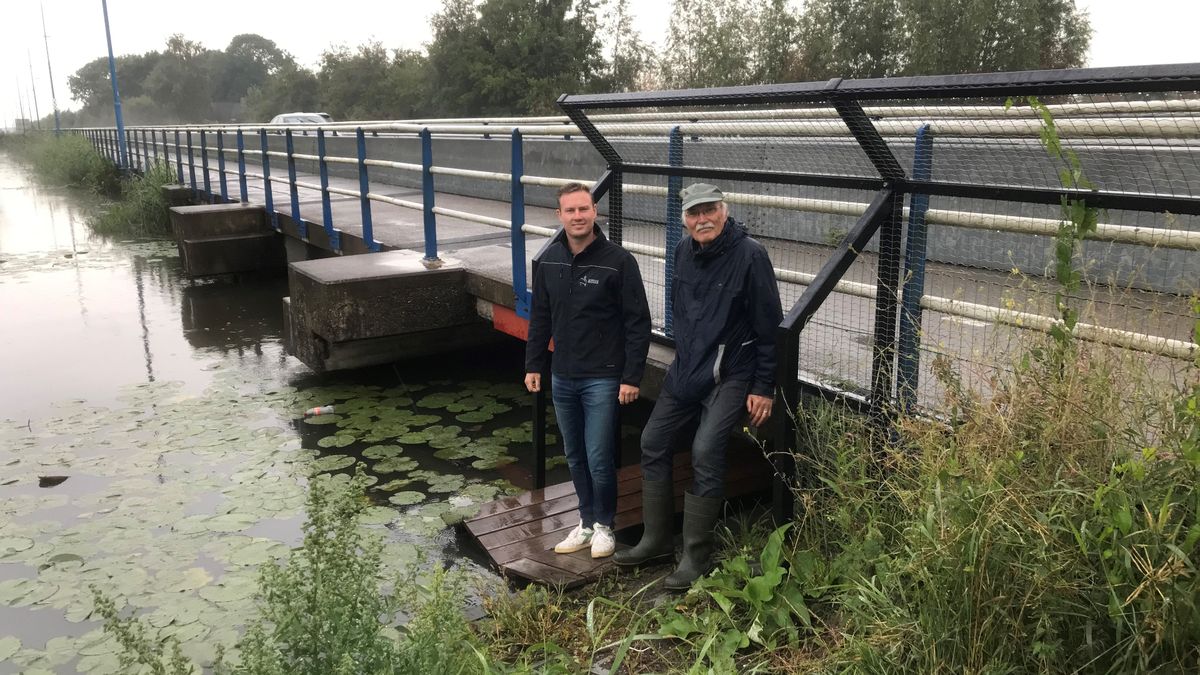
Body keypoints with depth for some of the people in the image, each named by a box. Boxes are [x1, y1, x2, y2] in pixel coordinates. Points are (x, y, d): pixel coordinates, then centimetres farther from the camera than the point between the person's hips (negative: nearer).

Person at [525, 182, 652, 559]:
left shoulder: (618, 261, -12)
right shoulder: (550, 260, 4)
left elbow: (638, 323, -10)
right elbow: (540, 317, 14)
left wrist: (632, 377, -13)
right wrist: (533, 365, 11)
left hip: (603, 379, -5)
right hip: (562, 378, 5)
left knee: (599, 459, -2)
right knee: (575, 458, 14)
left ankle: (604, 526, 20)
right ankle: (587, 523, 29)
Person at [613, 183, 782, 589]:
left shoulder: (750, 255, -15)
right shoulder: (684, 252, 4)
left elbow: (769, 325, -13)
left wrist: (764, 387, -13)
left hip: (730, 374, -7)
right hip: (685, 368, 7)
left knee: (705, 452, -18)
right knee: (653, 442, 5)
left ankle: (697, 557, -3)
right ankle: (657, 541, 19)